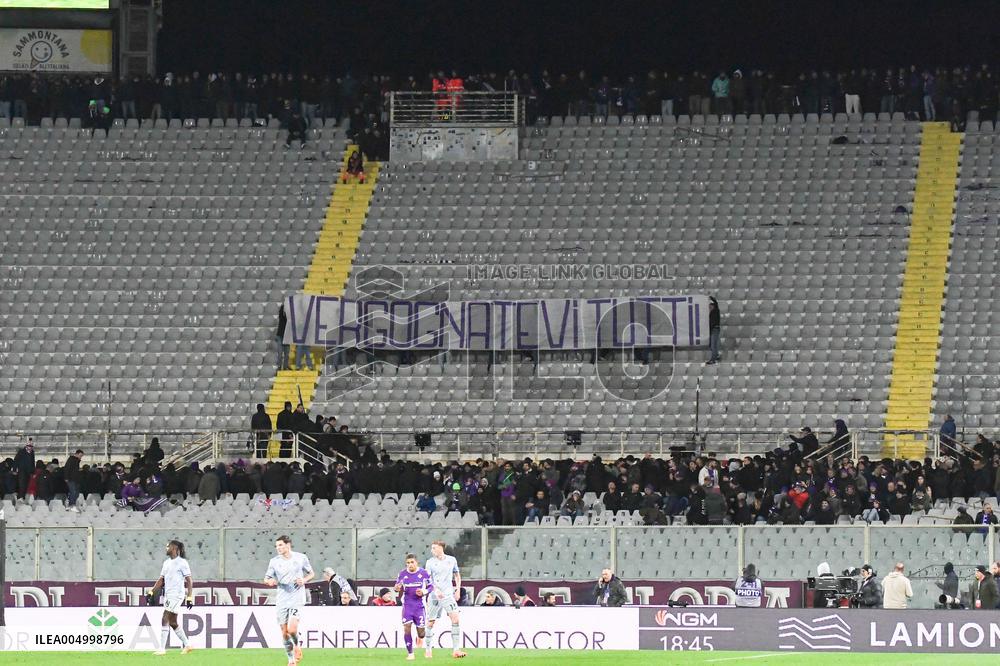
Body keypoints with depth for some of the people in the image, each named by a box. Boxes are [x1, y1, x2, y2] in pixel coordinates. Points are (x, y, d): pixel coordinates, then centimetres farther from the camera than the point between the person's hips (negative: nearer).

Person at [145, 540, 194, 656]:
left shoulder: (182, 563, -8)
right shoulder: (166, 563, 15)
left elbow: (189, 581, -9)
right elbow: (161, 580, 20)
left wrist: (190, 598, -16)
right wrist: (151, 592, 12)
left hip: (177, 594, -8)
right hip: (168, 595, 8)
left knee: (165, 620, -14)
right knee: (172, 623, 11)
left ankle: (162, 649, -14)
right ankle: (186, 645, 23)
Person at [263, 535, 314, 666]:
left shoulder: (301, 558, 0)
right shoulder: (274, 561, 3)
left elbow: (311, 573, 13)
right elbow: (266, 579, 9)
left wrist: (304, 580, -8)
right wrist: (270, 581, -15)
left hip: (296, 599, -3)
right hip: (281, 600, 3)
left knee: (292, 629, -18)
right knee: (284, 633, 3)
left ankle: (296, 646, 14)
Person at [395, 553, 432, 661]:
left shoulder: (424, 573, -6)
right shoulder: (402, 574, -3)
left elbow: (431, 586, 3)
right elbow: (398, 588, 9)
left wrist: (424, 592, -16)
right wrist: (397, 589, -16)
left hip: (419, 605, -1)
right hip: (407, 605, 1)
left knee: (420, 631, 3)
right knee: (407, 628, -12)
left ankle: (420, 638, 43)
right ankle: (410, 654, 0)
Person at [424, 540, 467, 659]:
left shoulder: (451, 560, 6)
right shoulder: (430, 562, 1)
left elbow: (457, 575, 19)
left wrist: (458, 589, 9)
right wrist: (435, 589, -21)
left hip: (448, 595, 0)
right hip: (434, 596, 0)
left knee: (455, 618, -15)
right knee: (430, 622, 2)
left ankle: (456, 650, -15)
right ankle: (428, 649, 19)